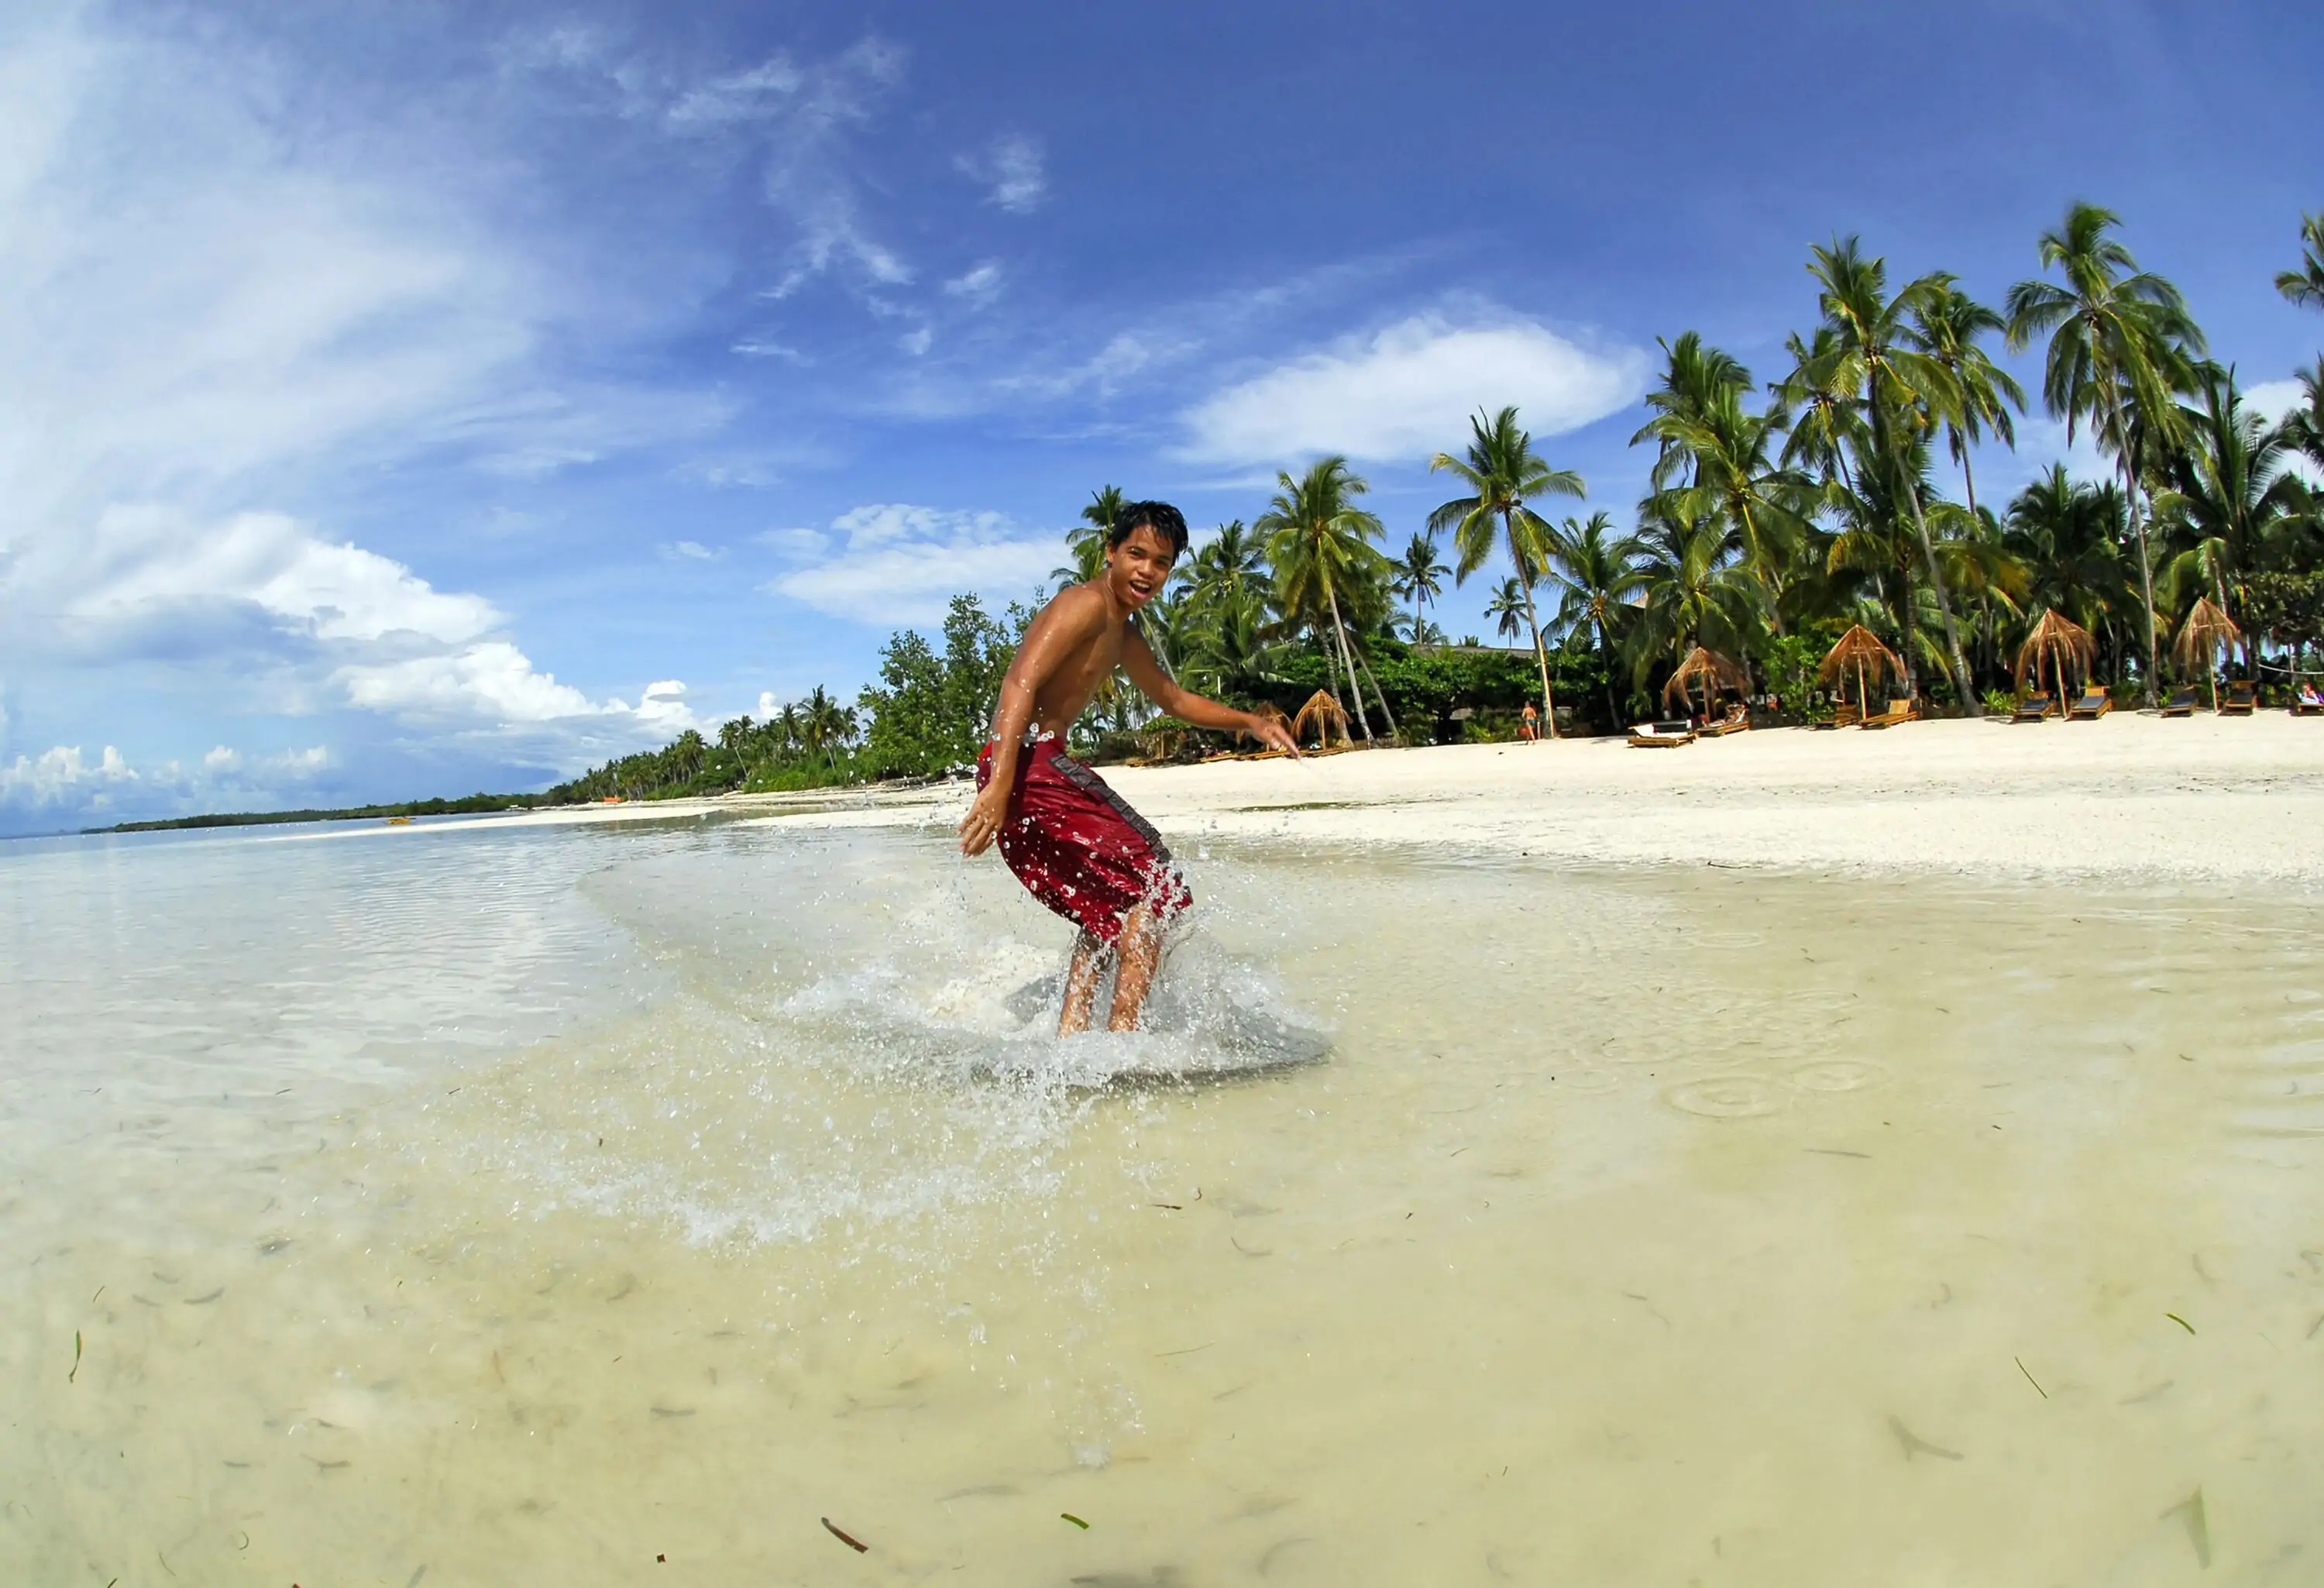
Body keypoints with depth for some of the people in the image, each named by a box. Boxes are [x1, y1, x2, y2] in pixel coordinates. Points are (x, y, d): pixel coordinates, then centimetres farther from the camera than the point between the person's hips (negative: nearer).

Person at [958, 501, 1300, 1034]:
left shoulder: (1124, 637, 22)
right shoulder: (1086, 605, -9)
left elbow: (1173, 699, 38)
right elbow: (1020, 682, -22)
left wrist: (1250, 722, 26)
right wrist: (999, 786, -32)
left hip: (1049, 765, 10)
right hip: (1026, 765, -10)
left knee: (1107, 902, 22)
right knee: (1151, 883, -9)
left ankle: (1070, 1033, 25)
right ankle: (1123, 1032, -12)